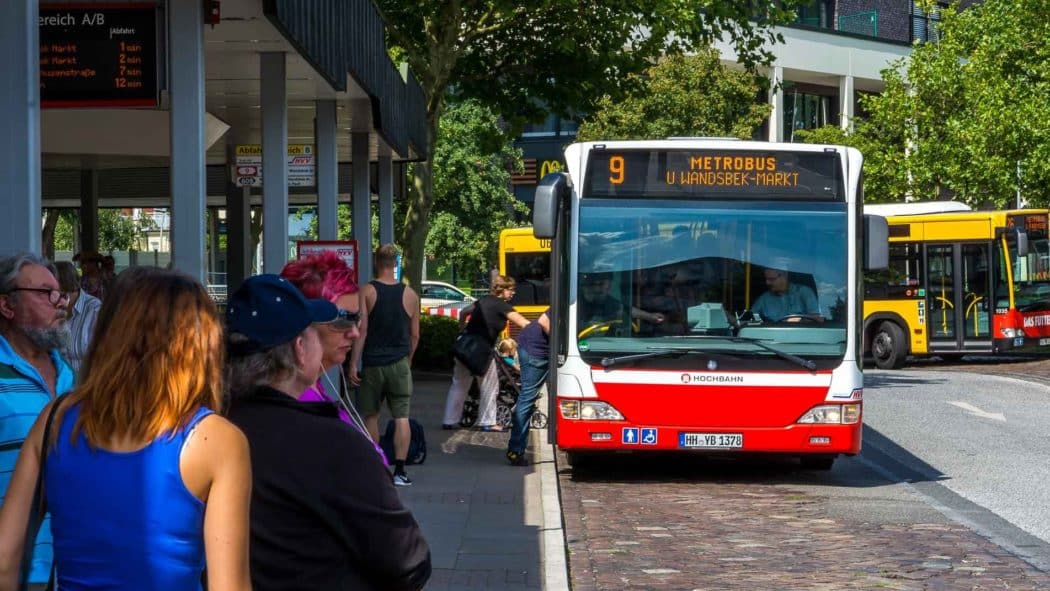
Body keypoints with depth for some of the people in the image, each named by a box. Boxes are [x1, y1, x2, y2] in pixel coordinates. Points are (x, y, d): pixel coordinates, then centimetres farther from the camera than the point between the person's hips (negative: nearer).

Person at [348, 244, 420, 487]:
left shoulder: (366, 291, -6)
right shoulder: (410, 294, 2)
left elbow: (362, 330, -11)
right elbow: (415, 335, 7)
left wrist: (353, 363, -8)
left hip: (372, 363, -1)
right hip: (399, 364, 1)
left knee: (371, 416, 12)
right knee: (401, 417, 1)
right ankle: (399, 471, -5)